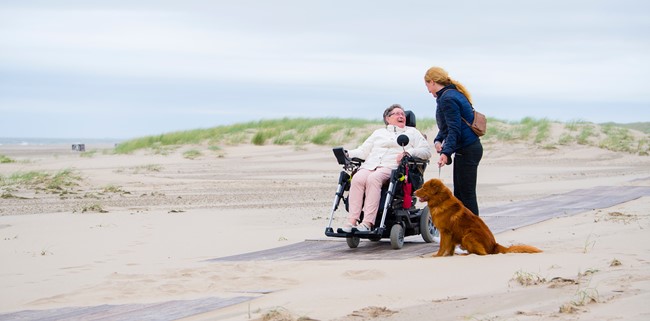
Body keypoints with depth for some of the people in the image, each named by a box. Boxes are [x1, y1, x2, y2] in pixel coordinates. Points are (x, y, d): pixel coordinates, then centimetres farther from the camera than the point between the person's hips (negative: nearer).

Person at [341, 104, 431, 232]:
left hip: (392, 166, -3)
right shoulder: (378, 133, 35)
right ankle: (352, 220, -37)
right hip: (370, 165, 3)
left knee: (373, 178, -36)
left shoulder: (412, 132, 26)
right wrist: (347, 154, 6)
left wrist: (407, 153, -6)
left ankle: (368, 222, -44)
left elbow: (426, 151, 12)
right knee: (357, 178, -31)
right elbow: (363, 151, 26)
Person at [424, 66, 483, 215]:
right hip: (469, 148, 11)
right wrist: (438, 140, 5)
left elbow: (454, 129, -24)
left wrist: (446, 153, -32)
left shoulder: (447, 99, -16)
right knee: (459, 193, 14)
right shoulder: (453, 94, 16)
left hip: (467, 151, -11)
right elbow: (448, 125, 22)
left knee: (467, 193, -9)